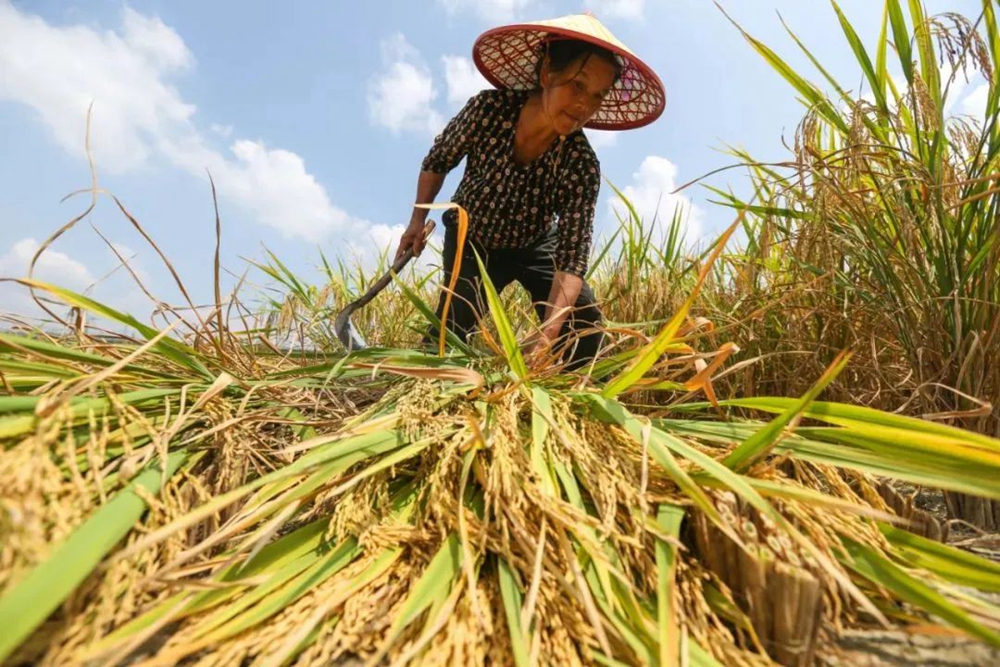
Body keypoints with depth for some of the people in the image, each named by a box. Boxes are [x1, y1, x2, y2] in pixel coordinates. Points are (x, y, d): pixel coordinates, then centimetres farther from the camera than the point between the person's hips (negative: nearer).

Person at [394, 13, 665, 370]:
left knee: (583, 321, -17)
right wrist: (418, 220, -9)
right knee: (451, 327, -17)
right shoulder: (488, 110, -28)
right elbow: (437, 160, -7)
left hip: (535, 245, 1)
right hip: (471, 241, 0)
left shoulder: (581, 165, -29)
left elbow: (572, 256, -35)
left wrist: (546, 337, -48)